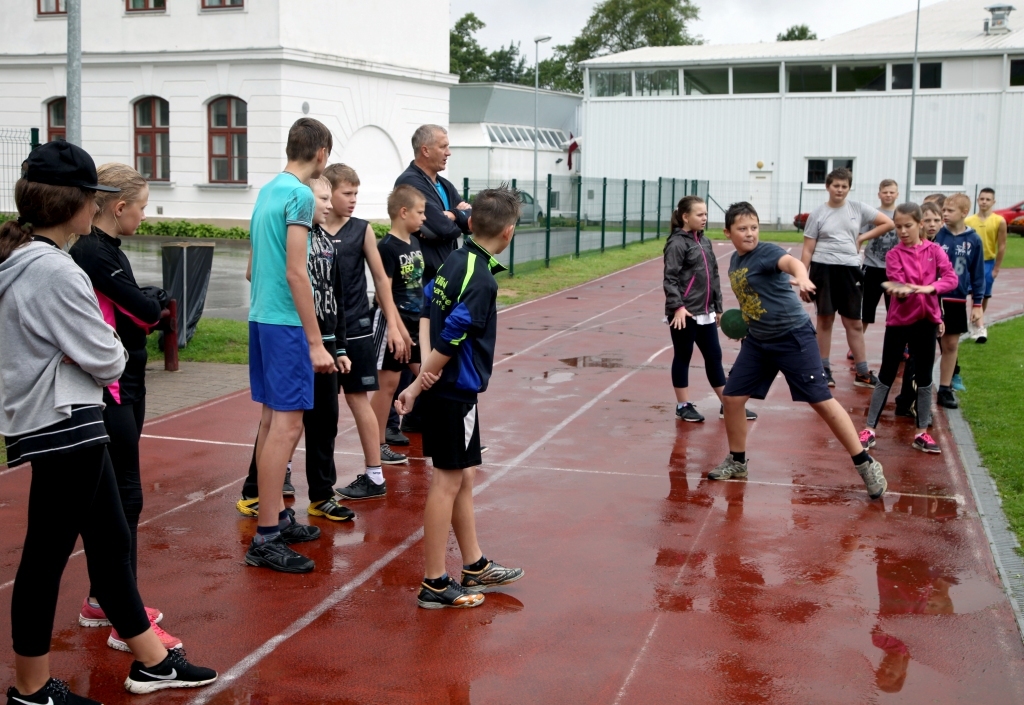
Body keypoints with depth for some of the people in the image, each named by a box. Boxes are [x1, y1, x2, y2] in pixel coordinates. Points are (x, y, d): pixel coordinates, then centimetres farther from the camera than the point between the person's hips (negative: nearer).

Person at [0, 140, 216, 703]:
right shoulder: (54, 272, -21)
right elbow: (106, 358, -18)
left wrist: (87, 352, -2)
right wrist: (115, 353, 3)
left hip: (72, 426, 10)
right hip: (64, 428, -10)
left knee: (111, 541, 15)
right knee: (46, 557, 2)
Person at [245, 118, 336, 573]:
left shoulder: (267, 191, 14)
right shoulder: (300, 195, -13)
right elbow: (296, 272, -19)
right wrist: (316, 343, -18)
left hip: (260, 317, 10)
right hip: (286, 322, -9)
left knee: (272, 419, 15)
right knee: (287, 425, -8)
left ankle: (276, 517, 24)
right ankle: (265, 539, -6)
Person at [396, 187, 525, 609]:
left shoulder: (455, 261, 5)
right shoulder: (482, 280, -20)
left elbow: (425, 304, 7)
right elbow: (449, 341, -22)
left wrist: (428, 366, -1)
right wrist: (417, 387, -13)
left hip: (447, 389, 9)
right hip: (456, 391, -9)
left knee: (463, 478, 17)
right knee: (447, 482, -1)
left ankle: (475, 567, 29)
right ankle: (434, 583, 8)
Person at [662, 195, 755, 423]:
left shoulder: (705, 241, 12)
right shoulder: (677, 243, -10)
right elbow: (670, 278, -16)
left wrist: (718, 307, 17)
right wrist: (677, 306, -25)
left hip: (705, 313, 7)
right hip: (684, 314, -7)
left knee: (714, 357, 12)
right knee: (683, 357, 5)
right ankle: (683, 406, 14)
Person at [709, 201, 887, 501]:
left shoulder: (766, 251, -15)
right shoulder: (735, 261, 8)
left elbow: (791, 261, -40)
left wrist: (801, 278, -61)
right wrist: (742, 319, 13)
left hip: (793, 335, -7)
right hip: (757, 340, 7)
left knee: (821, 400, -8)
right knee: (732, 397, 5)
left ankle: (866, 464, 2)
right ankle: (737, 461, 25)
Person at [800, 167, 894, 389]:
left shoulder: (858, 208, 4)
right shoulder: (817, 214, 0)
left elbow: (888, 223, 7)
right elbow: (808, 249, 0)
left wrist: (862, 238, 2)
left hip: (849, 268, 1)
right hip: (823, 268, -1)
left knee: (854, 322, 6)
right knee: (825, 319, 6)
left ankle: (862, 373, 11)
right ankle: (825, 369, 16)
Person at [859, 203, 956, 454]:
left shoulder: (934, 250, 1)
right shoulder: (894, 254, -3)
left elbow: (951, 278, -8)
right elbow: (897, 284, -15)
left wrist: (929, 288, -25)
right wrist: (902, 291, -38)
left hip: (926, 320, 2)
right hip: (899, 320, -2)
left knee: (924, 378, 8)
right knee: (886, 376, 3)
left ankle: (922, 433, 17)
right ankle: (869, 430, 8)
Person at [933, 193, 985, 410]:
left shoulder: (974, 240, -3)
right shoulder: (937, 236, -7)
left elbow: (978, 274, 3)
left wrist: (977, 305, 3)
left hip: (958, 301, 2)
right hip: (933, 299, -2)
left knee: (951, 345, 10)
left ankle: (945, 389, 21)